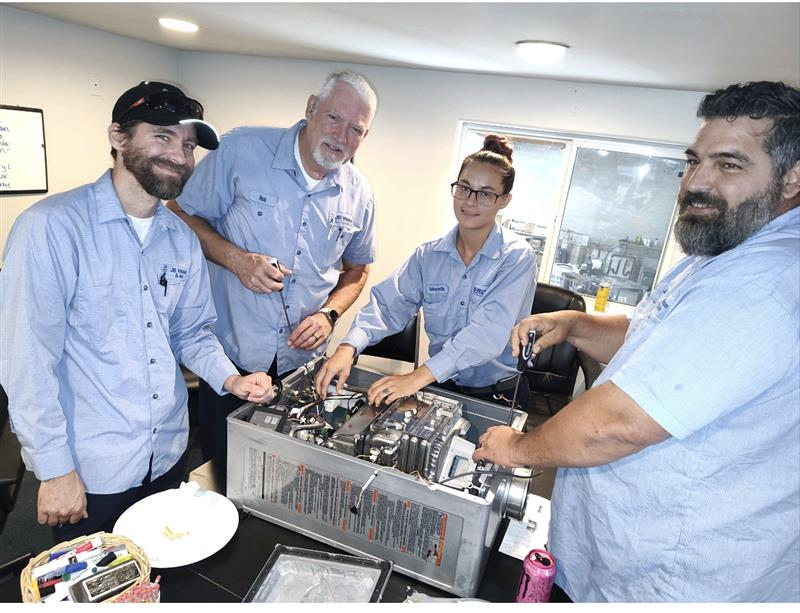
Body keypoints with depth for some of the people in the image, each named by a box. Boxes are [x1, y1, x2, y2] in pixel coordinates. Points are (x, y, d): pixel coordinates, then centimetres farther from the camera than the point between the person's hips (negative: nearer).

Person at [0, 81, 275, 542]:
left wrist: (229, 378, -8)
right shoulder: (52, 226, -16)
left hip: (169, 456, 6)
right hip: (90, 471, -5)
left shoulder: (183, 239, 3)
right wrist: (56, 469, -14)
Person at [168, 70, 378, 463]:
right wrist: (235, 258, -20)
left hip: (302, 361, 3)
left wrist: (329, 314, -6)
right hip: (229, 354, -2)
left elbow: (356, 270, 12)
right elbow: (180, 214, -3)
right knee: (221, 469, 14)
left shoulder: (359, 195, 0)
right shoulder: (242, 150, -10)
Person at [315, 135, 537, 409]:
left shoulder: (517, 257, -12)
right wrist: (348, 347, -26)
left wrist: (418, 377, -33)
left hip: (499, 396, -2)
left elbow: (489, 332, -24)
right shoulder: (428, 255, 2)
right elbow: (388, 304, -7)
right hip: (442, 387, 3)